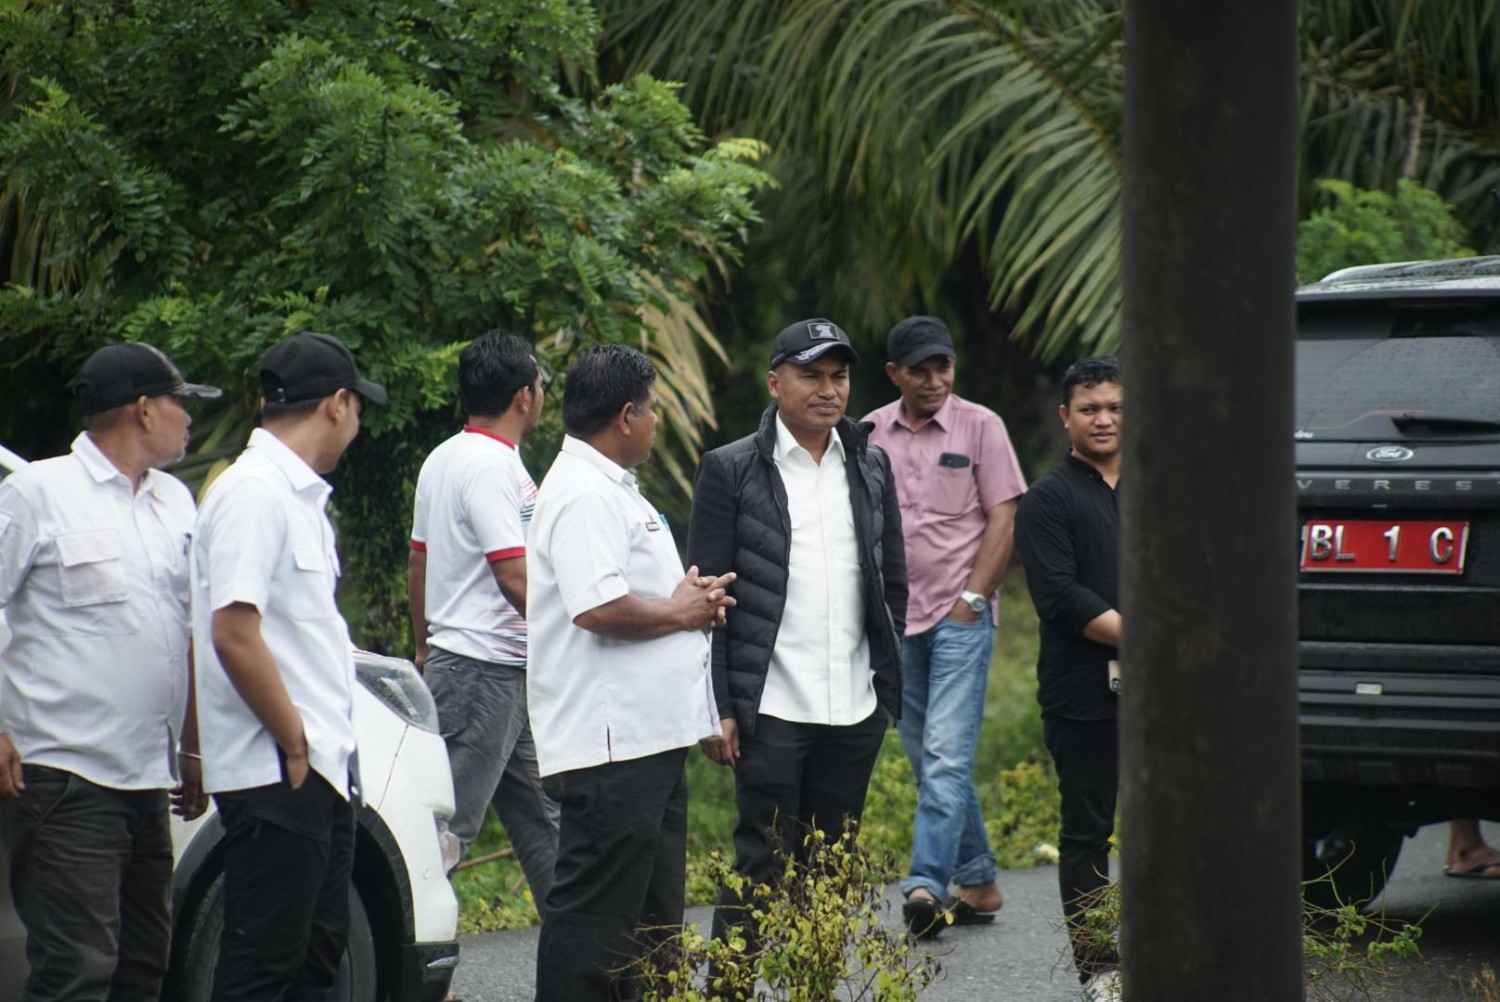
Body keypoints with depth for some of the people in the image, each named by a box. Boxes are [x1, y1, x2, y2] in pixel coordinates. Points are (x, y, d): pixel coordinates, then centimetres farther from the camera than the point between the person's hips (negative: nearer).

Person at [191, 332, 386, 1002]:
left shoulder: (300, 494, 17)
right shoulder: (253, 493, -15)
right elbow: (234, 635, -22)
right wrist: (296, 743, -17)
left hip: (321, 767, 10)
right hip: (277, 771, -10)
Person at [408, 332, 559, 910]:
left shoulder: (442, 459, 15)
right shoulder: (493, 466, -16)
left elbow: (418, 561, 21)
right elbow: (518, 580, -22)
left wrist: (425, 648, 29)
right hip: (490, 668, -11)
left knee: (541, 819, 14)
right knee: (448, 823, -10)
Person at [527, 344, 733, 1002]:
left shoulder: (612, 489, 18)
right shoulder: (583, 496, -17)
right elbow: (600, 608, -28)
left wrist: (692, 599, 9)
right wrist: (680, 612, -12)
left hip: (651, 736, 11)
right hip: (608, 744, -11)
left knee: (651, 915, 16)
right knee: (593, 916, -7)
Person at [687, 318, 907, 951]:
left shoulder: (871, 467, 12)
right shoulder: (731, 470, -3)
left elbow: (894, 581, 18)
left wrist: (889, 684, 12)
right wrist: (718, 708, -9)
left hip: (855, 709, 5)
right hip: (771, 708, -5)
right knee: (762, 863, -6)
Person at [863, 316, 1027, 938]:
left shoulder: (980, 426, -1)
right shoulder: (871, 434, 8)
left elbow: (1002, 520, -3)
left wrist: (971, 600, -9)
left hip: (961, 616, -4)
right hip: (896, 618, 5)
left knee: (947, 755, -13)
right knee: (929, 760, 9)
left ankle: (928, 883, -20)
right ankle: (977, 882, 18)